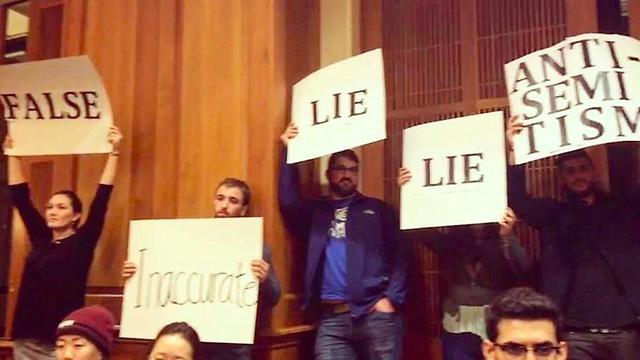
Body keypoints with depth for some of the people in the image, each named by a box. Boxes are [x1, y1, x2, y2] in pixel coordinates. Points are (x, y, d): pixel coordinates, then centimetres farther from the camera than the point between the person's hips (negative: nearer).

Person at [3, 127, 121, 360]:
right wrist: (12, 155, 19)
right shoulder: (40, 240, 10)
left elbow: (101, 199, -8)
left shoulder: (82, 242, -2)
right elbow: (20, 197, 16)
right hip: (26, 339, 5)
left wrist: (114, 153, -10)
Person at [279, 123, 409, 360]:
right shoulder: (315, 211, 16)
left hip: (375, 312, -1)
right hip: (331, 318, 1)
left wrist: (392, 298, -7)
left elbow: (400, 253, 5)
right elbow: (289, 203, -4)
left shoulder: (376, 209, 12)